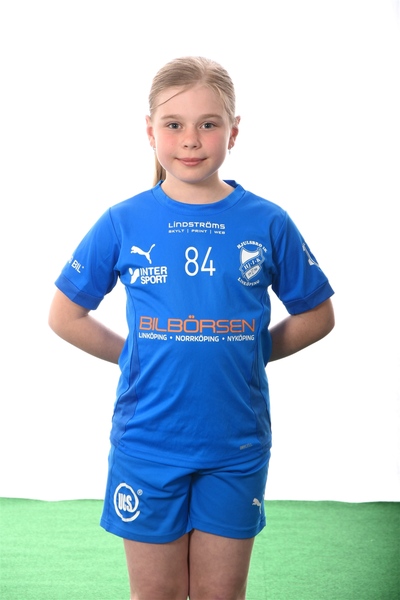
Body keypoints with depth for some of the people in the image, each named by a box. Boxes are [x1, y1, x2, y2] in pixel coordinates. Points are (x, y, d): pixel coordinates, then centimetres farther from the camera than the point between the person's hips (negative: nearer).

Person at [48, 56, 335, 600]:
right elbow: (66, 316, 6)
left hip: (236, 447, 0)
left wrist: (248, 352, -1)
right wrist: (134, 353, -1)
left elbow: (316, 314, 8)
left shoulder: (268, 223, -3)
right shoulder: (123, 223, -3)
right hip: (147, 446, 0)